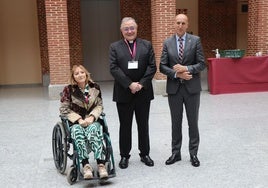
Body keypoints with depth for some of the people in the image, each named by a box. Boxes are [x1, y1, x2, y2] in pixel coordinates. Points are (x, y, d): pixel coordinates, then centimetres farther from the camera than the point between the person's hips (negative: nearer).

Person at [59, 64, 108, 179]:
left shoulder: (95, 87, 5)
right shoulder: (68, 89, -1)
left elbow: (99, 105, 8)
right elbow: (64, 109, -2)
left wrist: (92, 117, -11)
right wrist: (79, 119, -12)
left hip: (92, 120, 1)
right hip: (76, 122, -1)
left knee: (93, 131, -35)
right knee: (78, 132, -36)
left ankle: (101, 164, -43)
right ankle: (85, 165, -45)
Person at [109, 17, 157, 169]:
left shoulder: (147, 45, 6)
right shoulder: (115, 47, 3)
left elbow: (152, 67, -2)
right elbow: (114, 69, -8)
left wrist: (141, 84, -14)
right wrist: (130, 84, -17)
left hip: (143, 92, 1)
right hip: (123, 93, -1)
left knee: (143, 125, 11)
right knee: (125, 126, 8)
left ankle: (145, 154, 24)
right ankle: (124, 155, 20)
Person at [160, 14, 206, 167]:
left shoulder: (195, 40, -1)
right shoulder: (167, 43, 4)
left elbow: (202, 64, -5)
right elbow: (162, 66, 0)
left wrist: (186, 69, -19)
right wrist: (177, 74, -14)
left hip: (192, 87, -1)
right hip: (174, 88, 2)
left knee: (193, 122, 7)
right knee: (176, 122, 11)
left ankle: (193, 153, 19)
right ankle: (176, 153, 23)